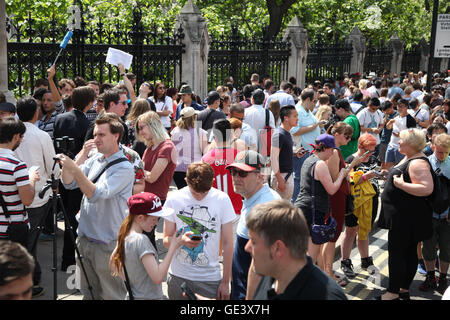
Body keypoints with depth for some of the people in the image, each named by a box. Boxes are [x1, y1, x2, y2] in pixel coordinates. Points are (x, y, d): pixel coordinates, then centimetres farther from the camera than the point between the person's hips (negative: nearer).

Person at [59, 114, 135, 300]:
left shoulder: (124, 168, -15)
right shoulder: (94, 159, 7)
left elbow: (96, 194, -25)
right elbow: (68, 184, 3)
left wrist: (75, 168, -30)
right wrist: (80, 157, -8)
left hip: (108, 244, -7)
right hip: (84, 238, 7)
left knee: (111, 295, 6)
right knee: (88, 293, 19)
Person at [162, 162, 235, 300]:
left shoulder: (222, 199, -6)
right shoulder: (174, 199, -5)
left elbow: (227, 243, -1)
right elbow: (166, 240, 1)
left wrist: (225, 282, 0)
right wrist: (182, 241, -22)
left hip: (210, 278, -1)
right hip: (178, 277, 1)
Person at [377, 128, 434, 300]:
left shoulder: (418, 163, -20)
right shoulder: (408, 158, 13)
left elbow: (427, 188, -31)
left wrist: (401, 184, -27)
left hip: (407, 218, -10)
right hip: (403, 216, 10)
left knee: (396, 252, -6)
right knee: (409, 252, 15)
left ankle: (393, 292, 2)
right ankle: (404, 289, 24)